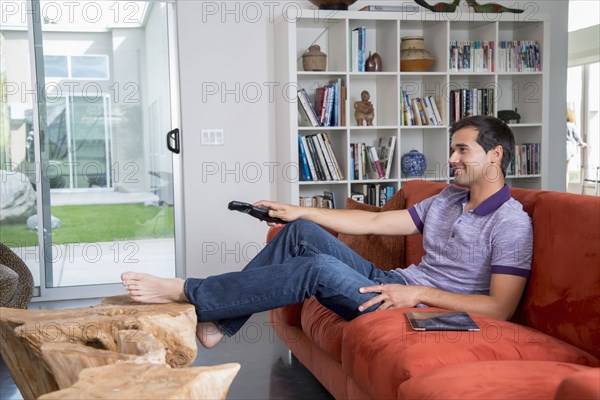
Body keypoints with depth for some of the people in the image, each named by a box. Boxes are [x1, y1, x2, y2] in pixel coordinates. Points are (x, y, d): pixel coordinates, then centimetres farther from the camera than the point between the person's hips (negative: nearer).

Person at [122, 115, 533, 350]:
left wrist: (419, 292, -23)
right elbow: (375, 222, 13)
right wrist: (301, 211, 9)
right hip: (392, 283, 8)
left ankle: (184, 292, -21)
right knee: (302, 233, -6)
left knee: (321, 269, -30)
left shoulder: (511, 223, -10)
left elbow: (500, 308, -19)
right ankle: (216, 322, -5)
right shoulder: (448, 199, 15)